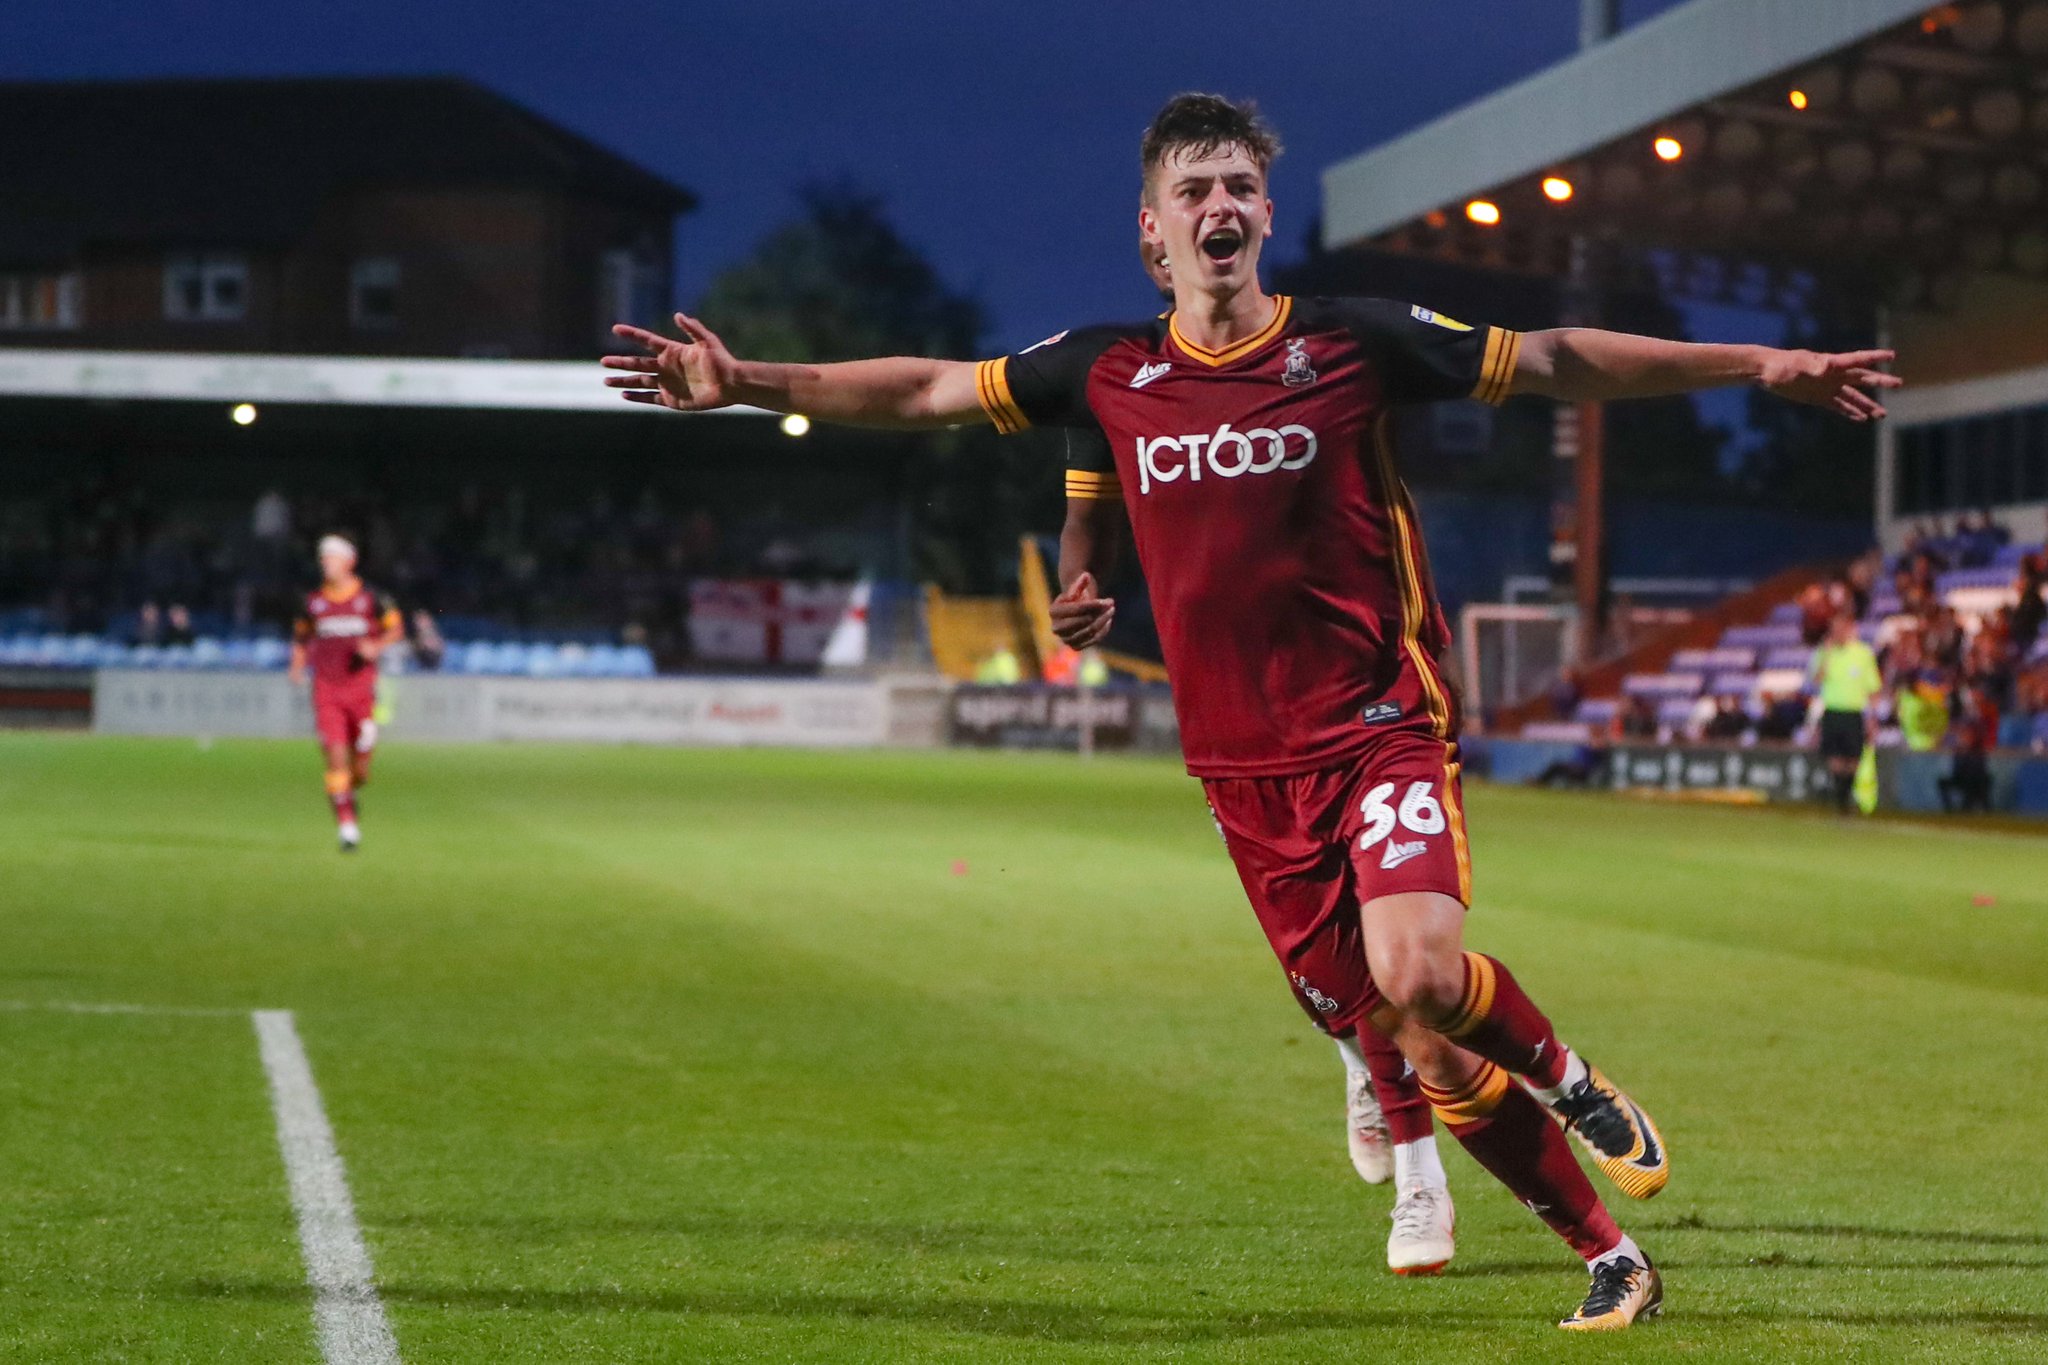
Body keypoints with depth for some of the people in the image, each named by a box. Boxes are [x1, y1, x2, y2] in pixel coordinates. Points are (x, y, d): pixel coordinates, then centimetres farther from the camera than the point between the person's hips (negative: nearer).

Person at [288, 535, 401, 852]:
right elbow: (301, 638, 18)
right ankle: (346, 824, -8)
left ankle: (353, 790, 33)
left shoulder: (370, 598, 0)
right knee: (335, 755, -11)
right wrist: (298, 667, 1)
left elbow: (396, 629, 8)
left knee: (362, 755, -2)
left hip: (361, 686, -1)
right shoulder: (313, 602, 6)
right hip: (326, 689, 1)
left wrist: (376, 646, -11)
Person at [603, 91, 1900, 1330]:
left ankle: (1573, 1083, 4)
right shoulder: (1110, 372, 4)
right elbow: (927, 391, 12)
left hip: (1382, 723, -3)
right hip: (1244, 761, 3)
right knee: (1425, 1051, 2)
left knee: (1418, 971, -28)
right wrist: (746, 383, 8)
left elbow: (1552, 361, 1)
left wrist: (1757, 365, -3)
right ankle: (1611, 1262, 15)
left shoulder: (1352, 342, -3)